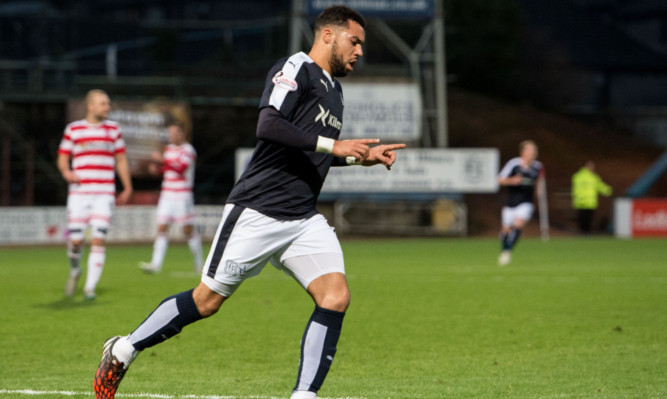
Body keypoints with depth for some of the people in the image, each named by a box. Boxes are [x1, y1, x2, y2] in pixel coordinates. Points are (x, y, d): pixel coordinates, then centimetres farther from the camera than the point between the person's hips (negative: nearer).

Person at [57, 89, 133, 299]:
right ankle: (75, 270, 28)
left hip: (105, 194, 1)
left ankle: (90, 286, -5)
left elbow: (121, 160, 16)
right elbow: (62, 158, 8)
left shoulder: (113, 129, 11)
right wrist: (66, 172, -14)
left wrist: (127, 189, 13)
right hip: (79, 193, -1)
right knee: (75, 240, -4)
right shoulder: (73, 129, 5)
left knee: (98, 240, -11)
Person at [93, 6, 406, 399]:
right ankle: (123, 351, 19)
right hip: (257, 211, -8)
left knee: (336, 296, -13)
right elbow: (268, 126, -24)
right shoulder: (295, 68, -8)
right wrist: (333, 145, -24)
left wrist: (362, 156, 20)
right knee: (209, 299, 1)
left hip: (304, 219, 8)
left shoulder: (334, 90, 19)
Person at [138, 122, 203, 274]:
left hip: (183, 196, -6)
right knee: (162, 228, -5)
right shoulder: (169, 148, 14)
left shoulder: (188, 150, -8)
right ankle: (156, 264, -11)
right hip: (167, 194, 6)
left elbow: (181, 168, -23)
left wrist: (162, 160, -26)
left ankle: (199, 262, 17)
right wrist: (156, 168, 4)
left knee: (188, 230, 0)